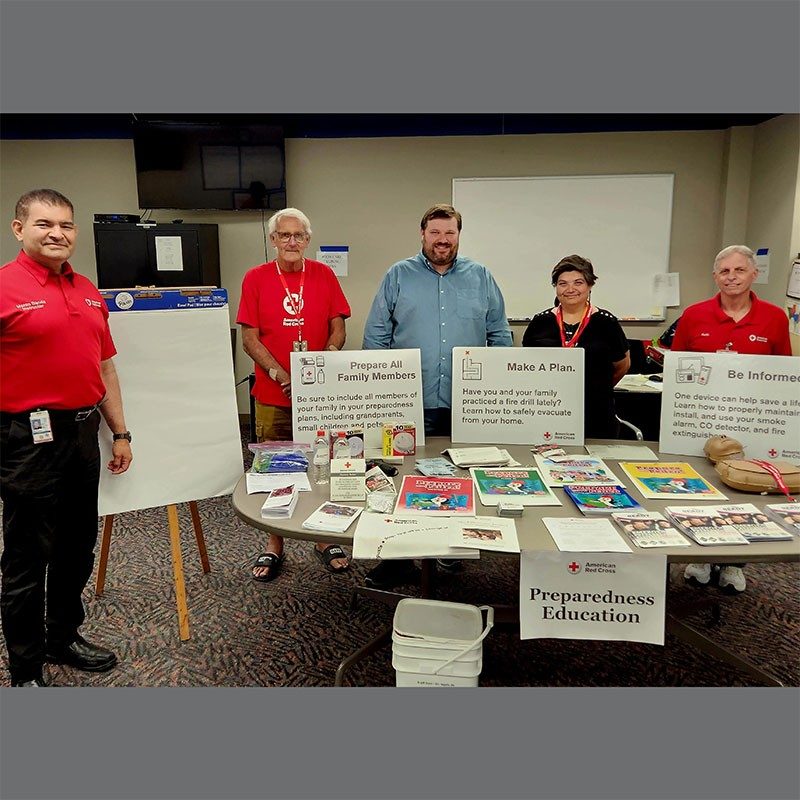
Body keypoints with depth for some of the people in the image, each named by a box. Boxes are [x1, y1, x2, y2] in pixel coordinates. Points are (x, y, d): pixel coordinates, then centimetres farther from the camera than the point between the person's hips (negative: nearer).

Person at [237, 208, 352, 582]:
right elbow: (249, 338, -2)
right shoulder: (256, 278, 1)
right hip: (272, 395, -1)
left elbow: (338, 329, 5)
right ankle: (274, 545, 23)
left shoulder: (324, 275, 4)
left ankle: (325, 541, 25)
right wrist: (280, 375, -14)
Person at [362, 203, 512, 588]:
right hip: (410, 402, -1)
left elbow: (500, 333, 11)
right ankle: (399, 556, 15)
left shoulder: (480, 277, 9)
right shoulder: (398, 276, 5)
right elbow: (376, 335, 4)